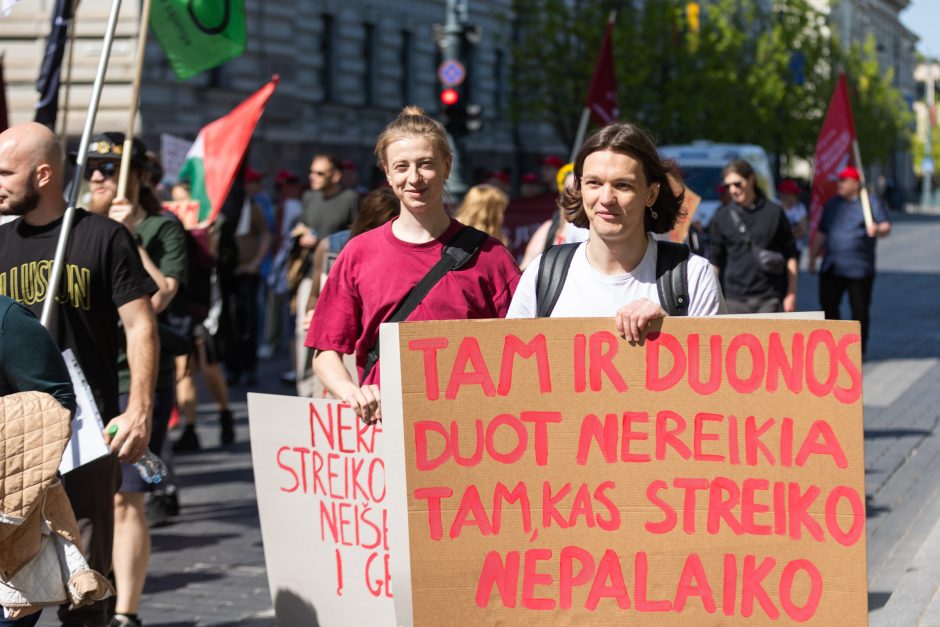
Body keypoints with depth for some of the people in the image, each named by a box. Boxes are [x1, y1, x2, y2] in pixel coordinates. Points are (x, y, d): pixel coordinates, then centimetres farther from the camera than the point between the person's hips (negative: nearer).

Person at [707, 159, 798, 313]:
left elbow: (790, 255, 5)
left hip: (770, 299, -1)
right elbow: (714, 261, 8)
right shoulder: (722, 217, 5)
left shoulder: (774, 212, 2)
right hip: (735, 299, 1)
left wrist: (791, 294, 1)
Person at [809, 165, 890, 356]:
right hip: (831, 268, 4)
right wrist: (813, 258, 16)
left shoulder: (870, 204, 2)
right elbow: (821, 234, 20)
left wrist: (878, 230, -29)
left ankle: (858, 350, 11)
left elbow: (886, 227, -6)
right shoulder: (832, 204, 15)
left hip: (859, 269, -4)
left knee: (859, 310, 1)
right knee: (828, 305, 0)